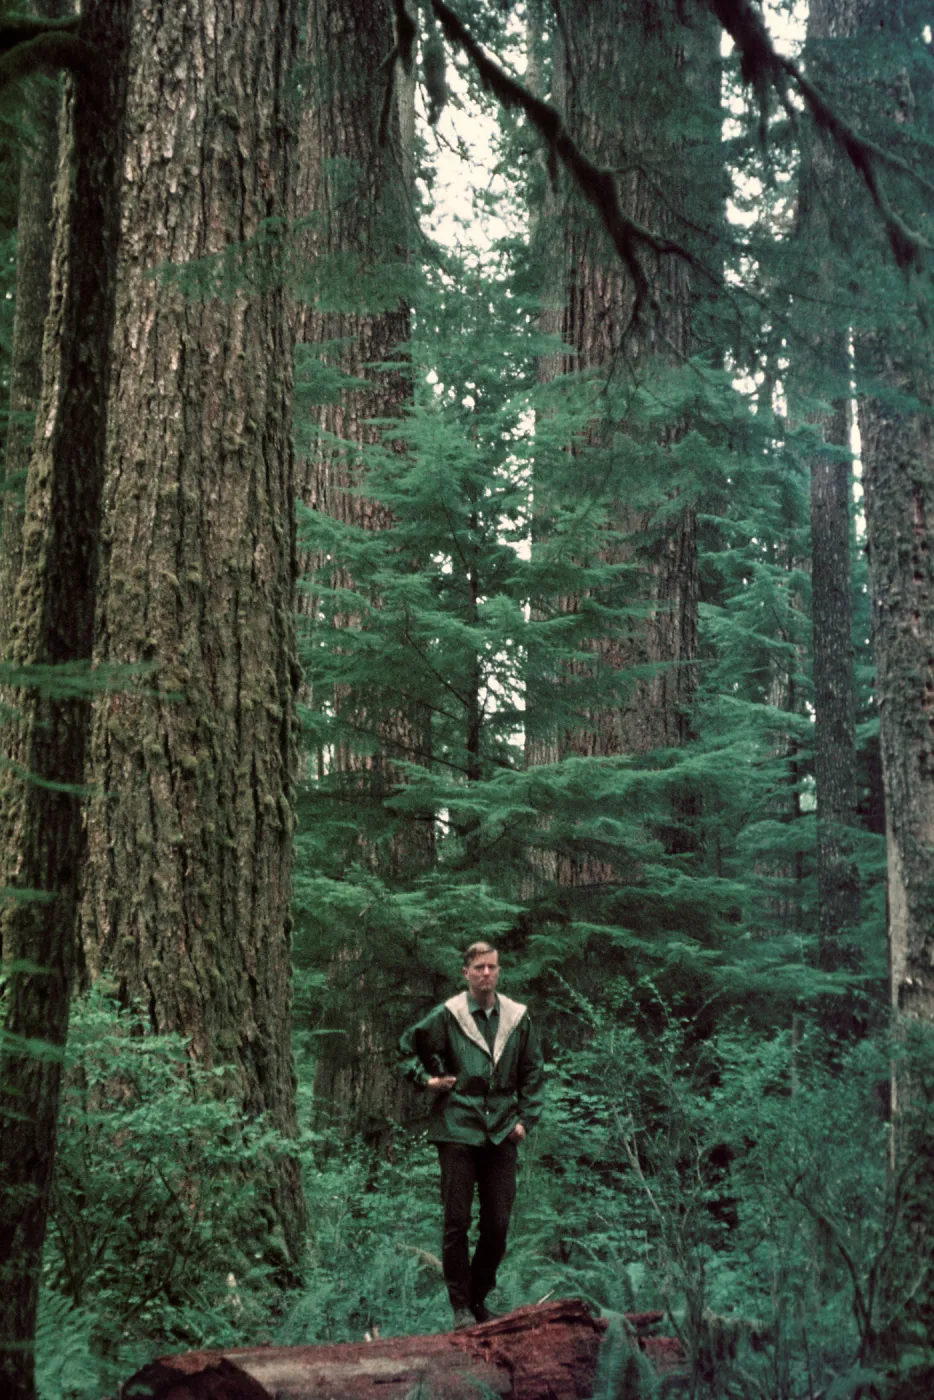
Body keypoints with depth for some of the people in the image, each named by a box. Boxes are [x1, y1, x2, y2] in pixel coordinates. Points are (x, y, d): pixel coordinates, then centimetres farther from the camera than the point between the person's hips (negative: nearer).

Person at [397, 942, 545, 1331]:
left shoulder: (518, 1018, 6)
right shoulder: (446, 1016, -1)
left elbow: (533, 1073, 14)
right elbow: (408, 1047, 13)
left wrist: (525, 1119, 6)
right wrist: (427, 1080, 0)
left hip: (502, 1134, 3)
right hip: (457, 1130, -3)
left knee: (498, 1226, 5)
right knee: (457, 1222, -2)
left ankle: (480, 1298, 23)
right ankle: (461, 1306, 9)